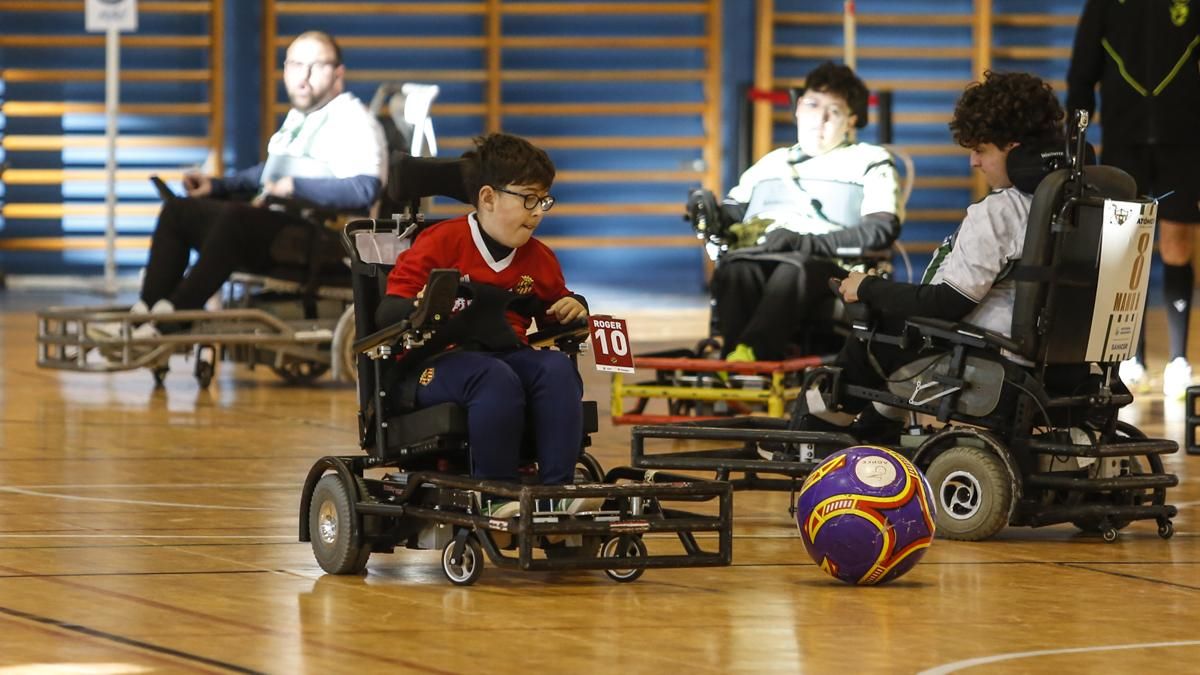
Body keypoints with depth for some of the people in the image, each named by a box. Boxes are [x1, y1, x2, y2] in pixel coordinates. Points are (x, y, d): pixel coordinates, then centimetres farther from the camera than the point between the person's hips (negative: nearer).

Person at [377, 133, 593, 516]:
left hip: (508, 353, 5)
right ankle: (496, 494, -31)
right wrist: (422, 310, -29)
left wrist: (573, 310, 4)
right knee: (497, 378, -39)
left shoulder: (539, 259, 15)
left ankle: (557, 487, -30)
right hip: (438, 364, -5)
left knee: (558, 368, -28)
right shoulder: (441, 244, -2)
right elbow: (387, 313, -6)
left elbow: (555, 318, 30)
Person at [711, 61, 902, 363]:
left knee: (794, 267, -41)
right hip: (758, 259, 3)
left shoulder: (869, 162, 19)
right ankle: (731, 354, -57)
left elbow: (881, 230, 1)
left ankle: (750, 353, -61)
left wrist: (805, 242, -12)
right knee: (736, 266, -36)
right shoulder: (771, 163, 35)